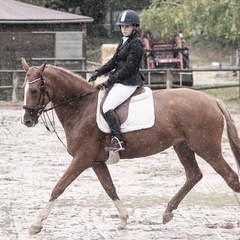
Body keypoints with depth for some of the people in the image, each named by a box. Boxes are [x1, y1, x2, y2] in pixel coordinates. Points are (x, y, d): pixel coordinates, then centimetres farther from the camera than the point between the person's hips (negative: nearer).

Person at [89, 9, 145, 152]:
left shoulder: (136, 44, -15)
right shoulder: (125, 41, 15)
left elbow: (128, 68, -19)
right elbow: (114, 61, 19)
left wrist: (109, 82, -18)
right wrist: (98, 72, 6)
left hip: (129, 82, -11)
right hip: (121, 80, 11)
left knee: (107, 106, -24)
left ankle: (118, 141, -30)